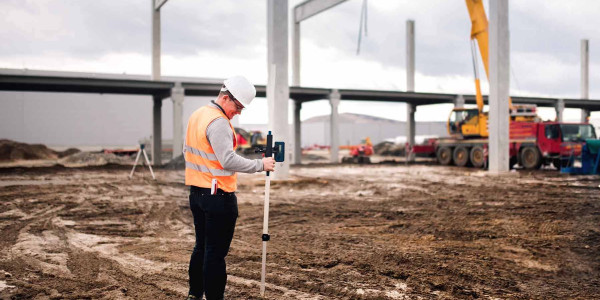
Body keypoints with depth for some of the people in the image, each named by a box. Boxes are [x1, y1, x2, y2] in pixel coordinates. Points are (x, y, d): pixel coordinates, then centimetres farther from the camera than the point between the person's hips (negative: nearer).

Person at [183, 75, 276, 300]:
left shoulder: (196, 115, 13)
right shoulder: (218, 123, -18)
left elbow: (187, 151, 21)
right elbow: (229, 161, -26)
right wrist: (260, 164, -19)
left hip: (196, 192, 10)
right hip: (218, 196, -10)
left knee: (201, 246, 19)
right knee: (216, 252, -3)